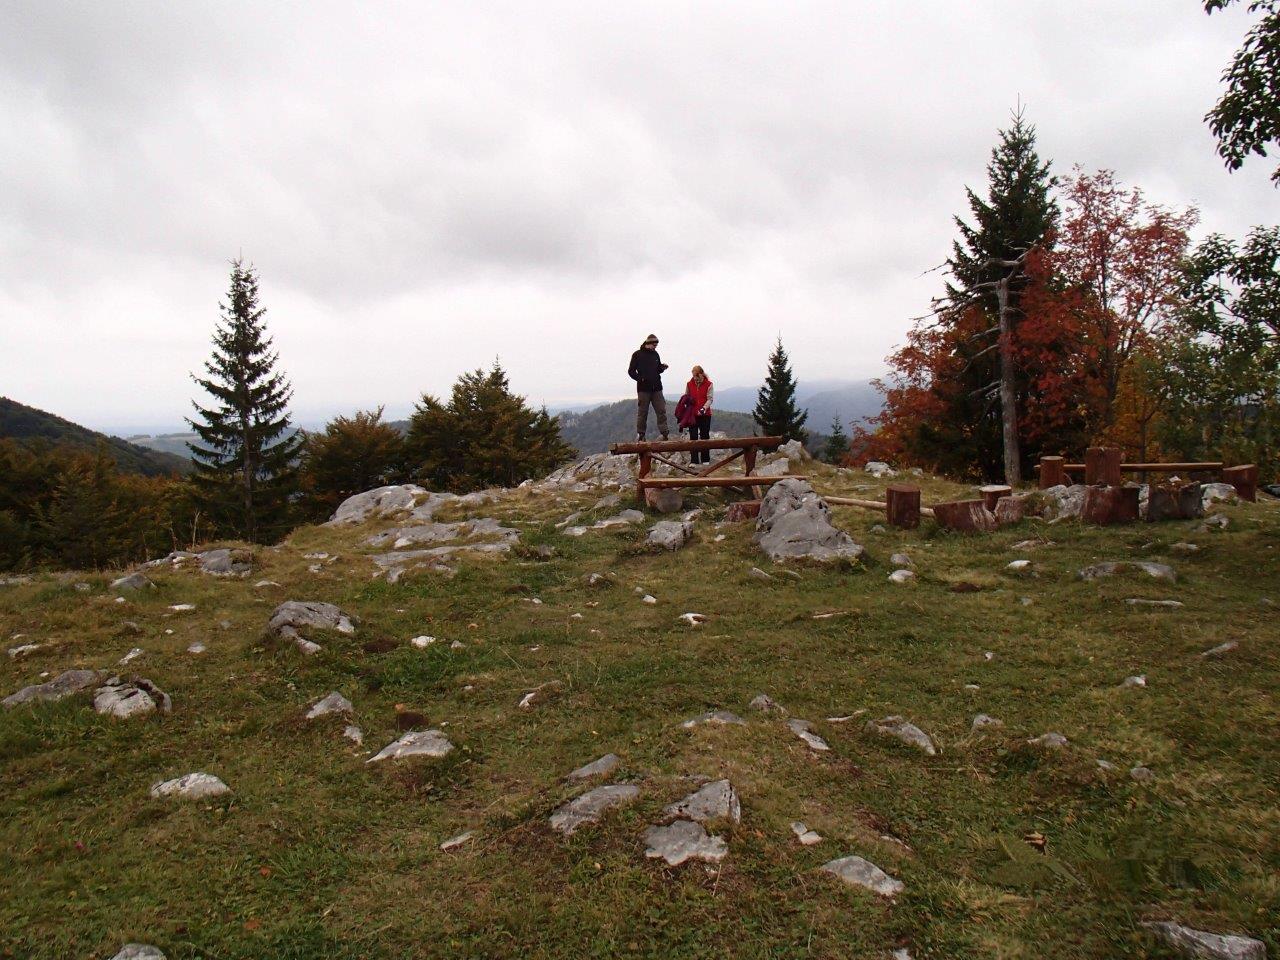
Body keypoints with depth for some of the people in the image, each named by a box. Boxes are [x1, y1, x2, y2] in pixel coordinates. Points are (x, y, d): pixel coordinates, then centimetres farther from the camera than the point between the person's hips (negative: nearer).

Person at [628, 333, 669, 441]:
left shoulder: (655, 354, 14)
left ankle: (665, 434, -1)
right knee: (642, 412, 0)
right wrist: (640, 379, -15)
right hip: (643, 388, -4)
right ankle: (640, 434, 8)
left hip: (656, 388, 4)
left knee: (661, 411, -2)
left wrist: (662, 367, -1)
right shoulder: (637, 355, -1)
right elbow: (631, 371, -1)